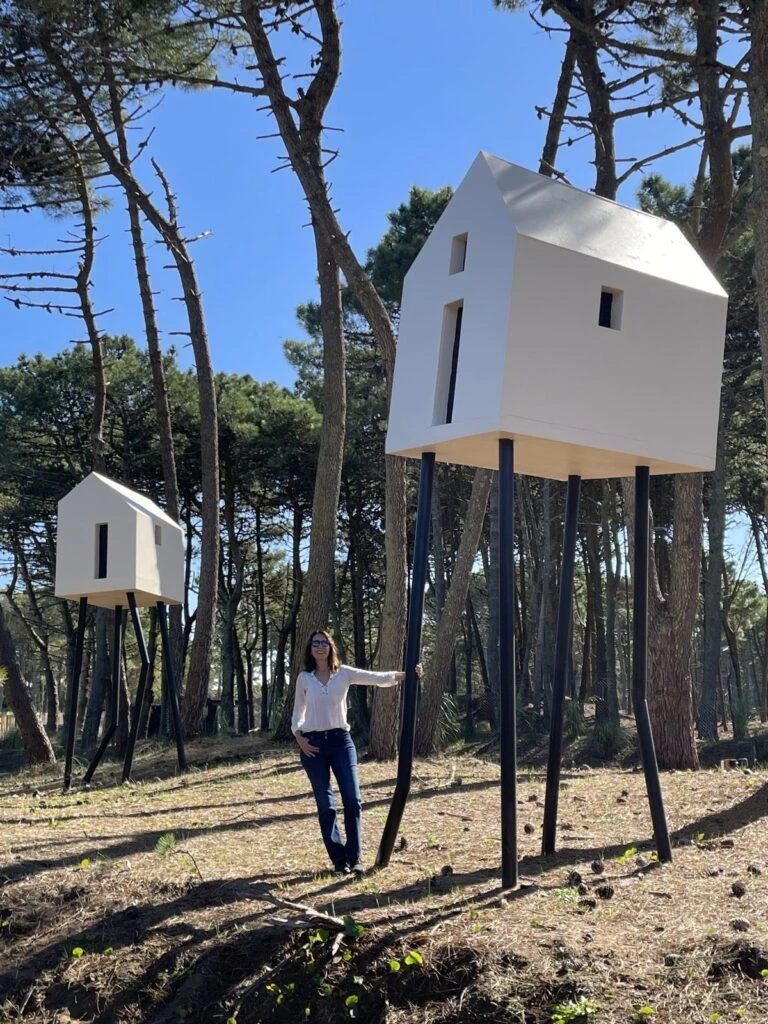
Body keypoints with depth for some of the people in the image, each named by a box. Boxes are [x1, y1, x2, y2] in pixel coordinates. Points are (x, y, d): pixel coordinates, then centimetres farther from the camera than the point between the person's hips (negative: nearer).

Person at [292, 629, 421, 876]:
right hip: (313, 744, 0)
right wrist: (298, 737, -1)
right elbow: (298, 712, 13)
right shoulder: (304, 678, 5)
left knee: (352, 799, -6)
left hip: (340, 740, 0)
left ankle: (355, 858, 2)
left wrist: (405, 675, -19)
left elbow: (376, 678, -7)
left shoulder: (344, 673, 2)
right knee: (325, 805, 2)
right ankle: (339, 860, 7)